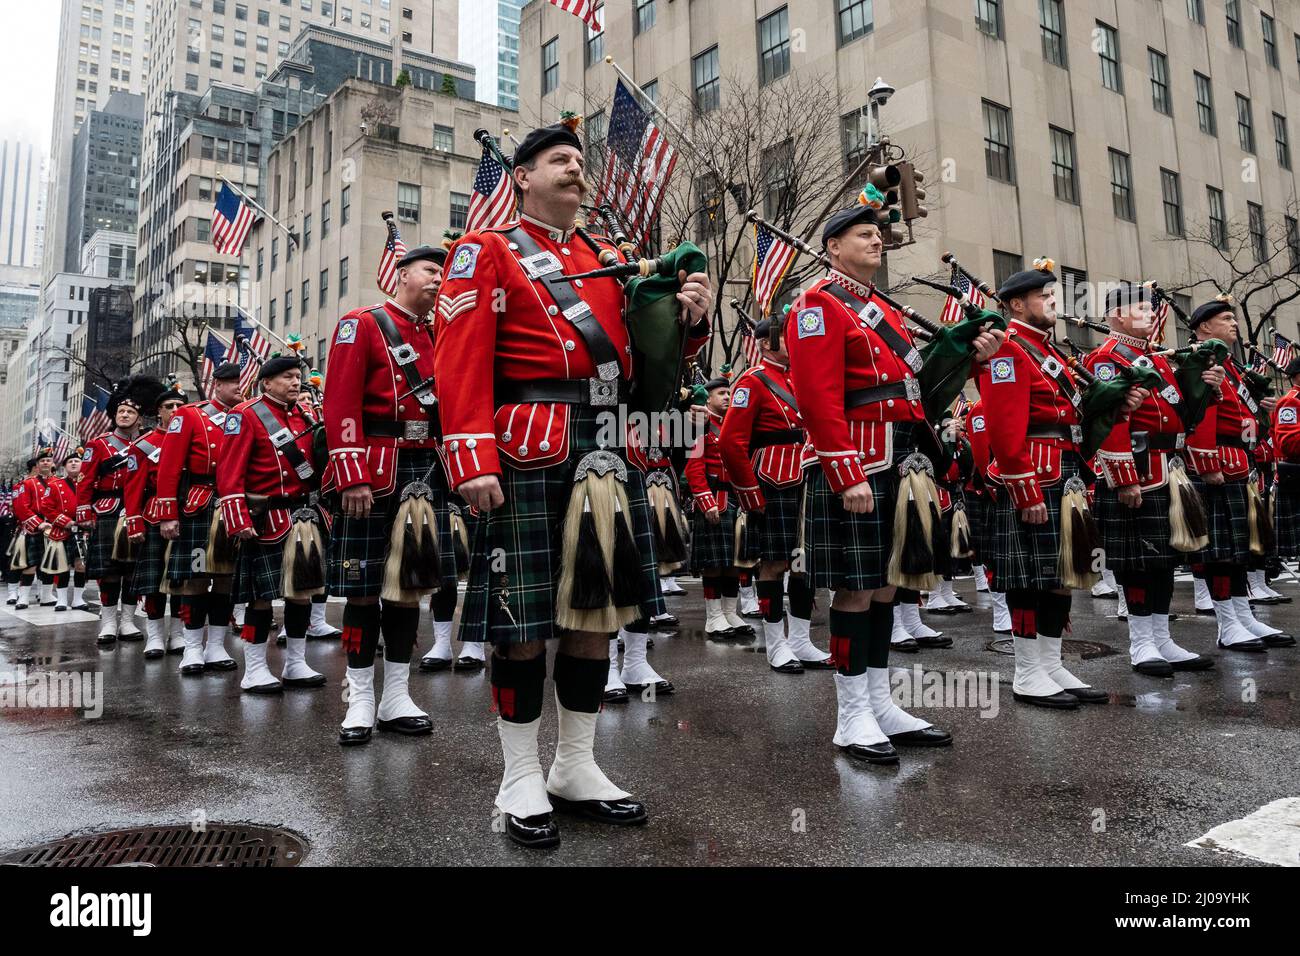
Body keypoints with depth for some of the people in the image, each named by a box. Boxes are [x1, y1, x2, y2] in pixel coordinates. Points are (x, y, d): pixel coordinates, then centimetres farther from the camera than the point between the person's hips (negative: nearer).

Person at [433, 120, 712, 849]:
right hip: (531, 452, -6)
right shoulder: (487, 252, 4)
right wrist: (474, 461, -19)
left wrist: (691, 319, -1)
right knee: (525, 618, -1)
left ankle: (577, 769, 22)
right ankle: (522, 780, 13)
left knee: (598, 608, 8)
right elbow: (461, 363, -8)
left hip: (609, 451, 6)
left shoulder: (608, 257, 21)